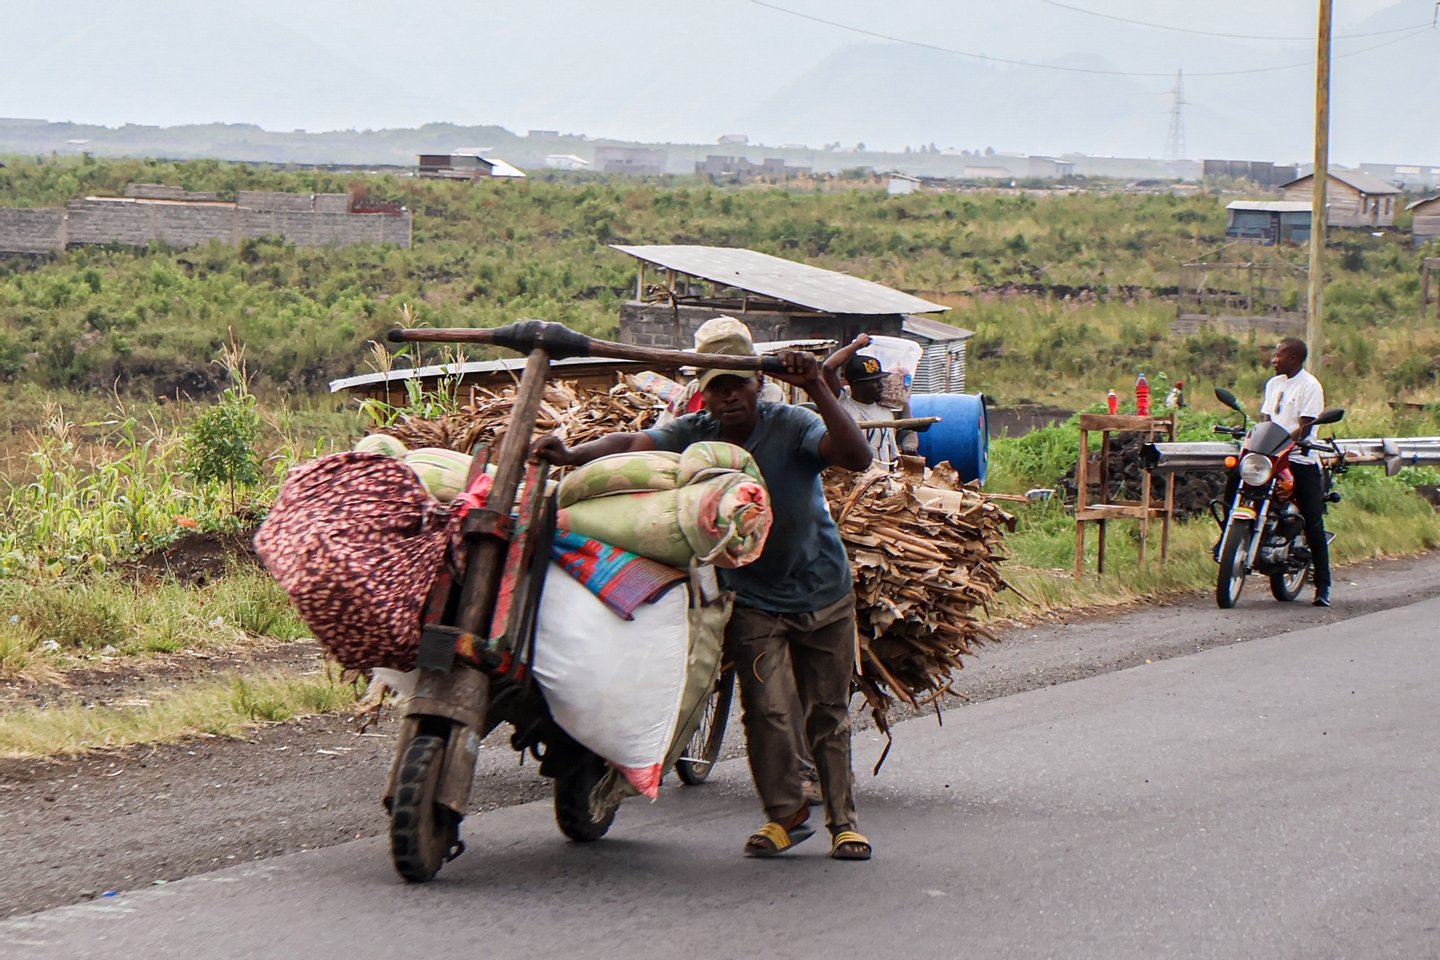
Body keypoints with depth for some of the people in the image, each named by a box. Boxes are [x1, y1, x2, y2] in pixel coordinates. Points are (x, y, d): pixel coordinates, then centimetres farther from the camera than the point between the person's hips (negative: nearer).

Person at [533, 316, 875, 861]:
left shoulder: (791, 427, -20)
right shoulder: (693, 434, -12)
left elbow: (856, 457, -35)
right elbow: (632, 444, -24)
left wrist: (817, 391, -46)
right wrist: (573, 456, -42)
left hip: (822, 591, -1)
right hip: (752, 597, 1)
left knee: (828, 713, 7)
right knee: (767, 708, -8)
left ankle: (843, 819, 20)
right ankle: (784, 813, 11)